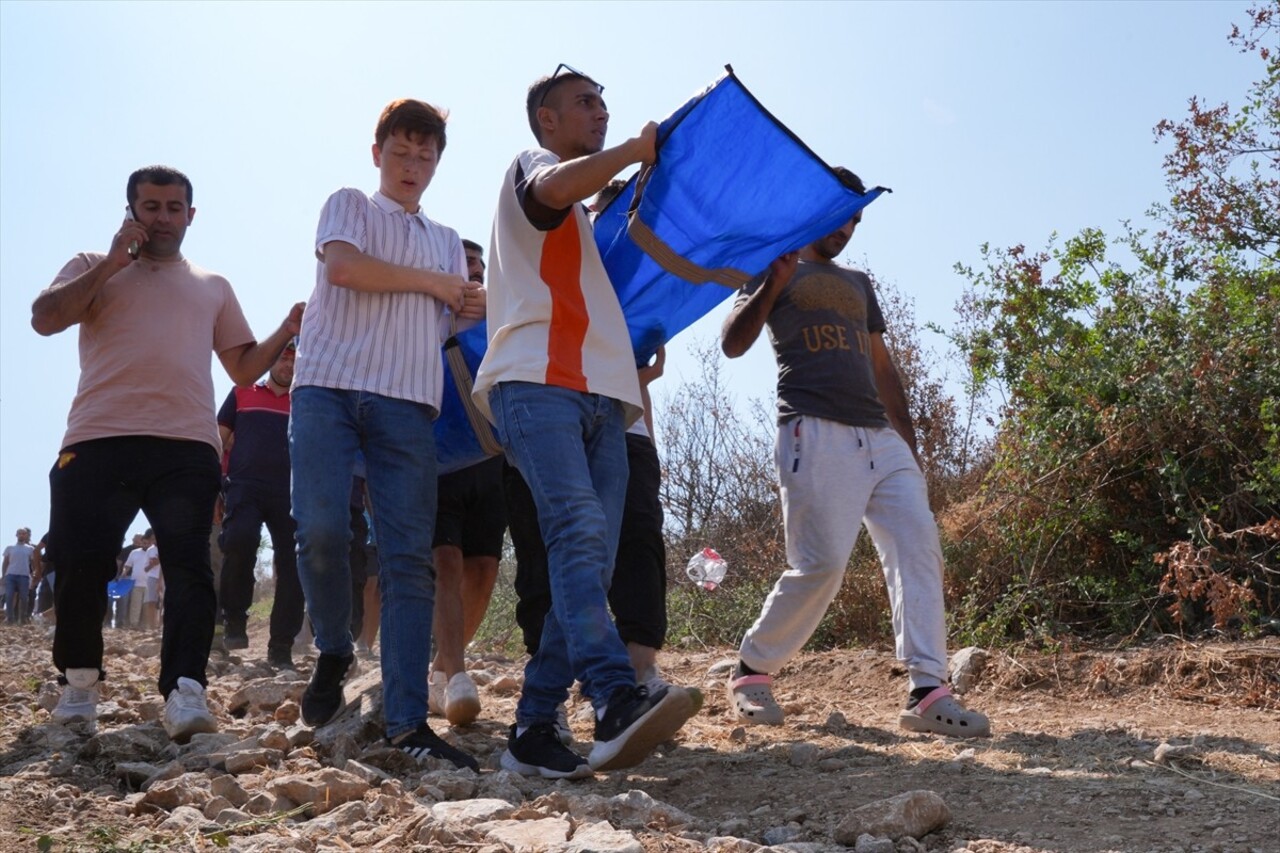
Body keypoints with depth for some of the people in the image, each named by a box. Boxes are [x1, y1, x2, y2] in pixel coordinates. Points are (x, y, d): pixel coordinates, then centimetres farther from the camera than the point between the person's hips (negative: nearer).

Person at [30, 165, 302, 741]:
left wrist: (285, 333, 4)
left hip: (187, 448, 1)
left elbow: (243, 368, 21)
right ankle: (79, 681, 19)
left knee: (189, 566, -12)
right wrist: (115, 261, 0)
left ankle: (186, 691, -16)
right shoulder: (94, 267, 19)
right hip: (98, 441, 0)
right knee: (80, 565, -2)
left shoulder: (213, 288, 24)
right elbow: (45, 318, 0)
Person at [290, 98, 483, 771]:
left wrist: (471, 312, 3)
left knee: (410, 558, -9)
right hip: (328, 387, -2)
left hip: (408, 403, 3)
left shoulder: (448, 242, 29)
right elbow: (344, 267, -5)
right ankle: (333, 653, 11)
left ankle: (407, 722, -10)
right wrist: (432, 281, 2)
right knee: (321, 530, -18)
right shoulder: (350, 205, 16)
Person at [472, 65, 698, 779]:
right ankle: (618, 702, -39)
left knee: (591, 563, -4)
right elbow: (557, 187, -15)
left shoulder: (588, 219, 35)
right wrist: (638, 150, 0)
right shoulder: (532, 164, 11)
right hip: (539, 386, -8)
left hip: (601, 398, 8)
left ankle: (533, 729, -3)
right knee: (580, 531, -27)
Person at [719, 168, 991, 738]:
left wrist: (908, 443, 19)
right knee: (821, 565, -12)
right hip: (816, 433, -6)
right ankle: (751, 671, 8)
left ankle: (928, 694, -10)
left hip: (879, 438, 7)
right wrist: (773, 281, -13)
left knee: (918, 548, -9)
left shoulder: (859, 284, 28)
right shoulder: (777, 269, 11)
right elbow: (733, 344, -1)